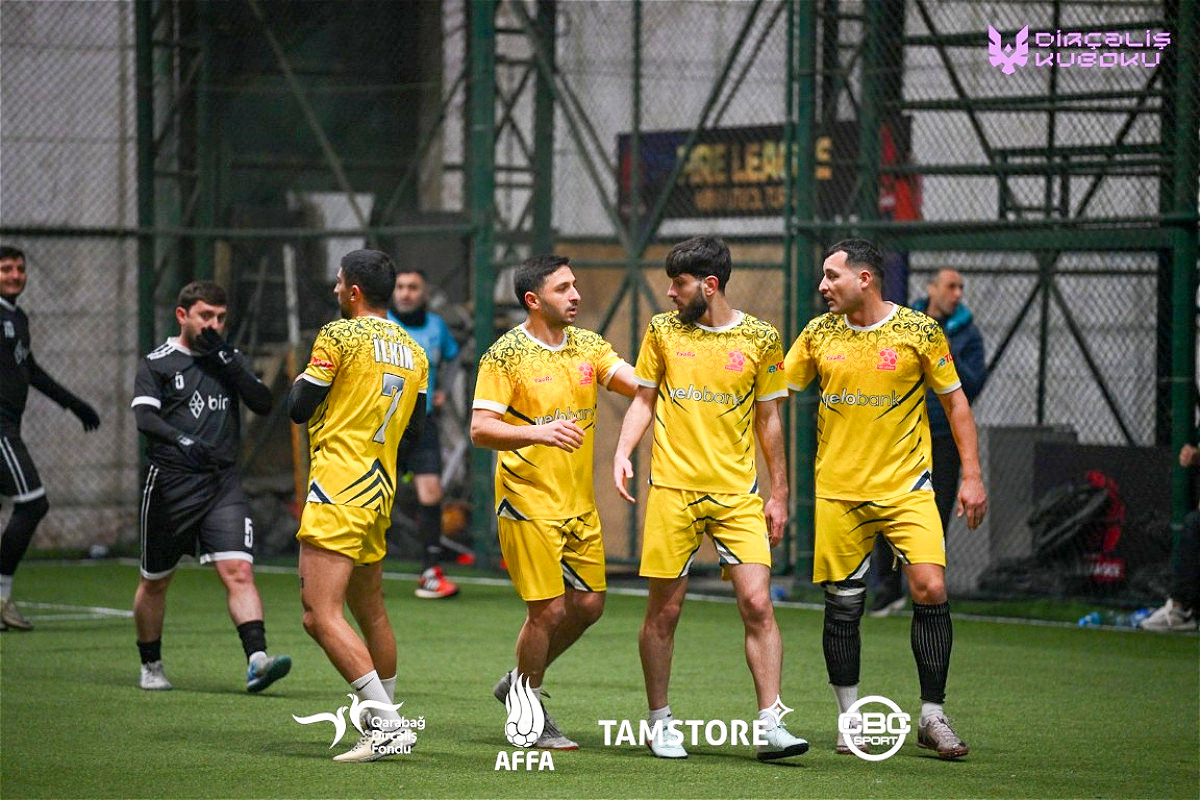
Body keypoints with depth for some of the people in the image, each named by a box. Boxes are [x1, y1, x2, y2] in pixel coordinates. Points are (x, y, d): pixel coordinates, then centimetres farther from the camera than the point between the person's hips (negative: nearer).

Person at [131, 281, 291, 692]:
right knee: (154, 581, 10)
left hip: (223, 484, 2)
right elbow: (144, 416, -14)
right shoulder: (157, 363, 1)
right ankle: (151, 666, 27)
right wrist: (179, 439, -33)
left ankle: (257, 660, -27)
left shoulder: (228, 361, 15)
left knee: (239, 571, -15)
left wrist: (228, 360, -7)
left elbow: (263, 403, 1)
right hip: (170, 484, -2)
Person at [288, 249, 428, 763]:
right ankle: (384, 722, 27)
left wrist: (302, 380, 16)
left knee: (320, 615, -12)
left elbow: (299, 409, -5)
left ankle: (389, 725, -20)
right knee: (370, 611, 20)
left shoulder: (339, 336, -9)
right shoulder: (413, 353, 13)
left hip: (337, 491, -9)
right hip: (379, 494, 9)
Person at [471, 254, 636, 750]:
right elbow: (480, 429, -17)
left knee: (588, 605, 9)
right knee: (548, 610, -6)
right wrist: (539, 433, -31)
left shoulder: (587, 345, 8)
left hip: (580, 504, 6)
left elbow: (640, 384, -3)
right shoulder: (505, 355, -10)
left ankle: (521, 681, 31)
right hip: (529, 502, -6)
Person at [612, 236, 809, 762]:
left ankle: (771, 727, -8)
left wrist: (778, 495, 9)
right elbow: (643, 401, 13)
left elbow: (768, 418, 9)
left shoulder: (759, 338, 2)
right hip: (672, 489, 1)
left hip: (737, 495, -1)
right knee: (664, 610, 3)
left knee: (757, 604, -10)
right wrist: (623, 453, -4)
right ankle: (660, 723, 18)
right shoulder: (663, 331, 5)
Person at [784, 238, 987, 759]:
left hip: (906, 486, -2)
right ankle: (849, 719, 17)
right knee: (842, 604, 3)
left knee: (930, 589, -13)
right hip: (837, 491, 2)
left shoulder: (919, 331, -4)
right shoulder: (819, 335, 3)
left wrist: (971, 476, -2)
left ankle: (932, 717, -1)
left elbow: (955, 402, 4)